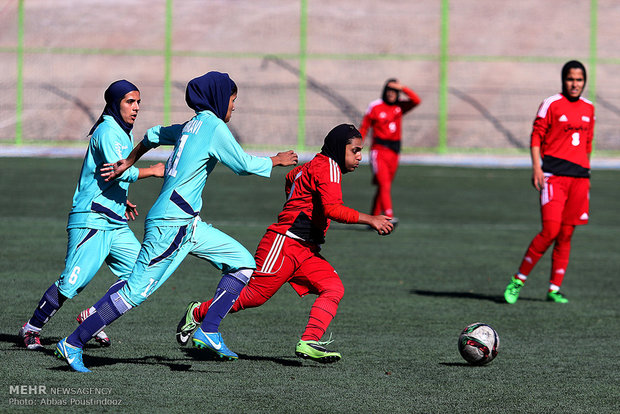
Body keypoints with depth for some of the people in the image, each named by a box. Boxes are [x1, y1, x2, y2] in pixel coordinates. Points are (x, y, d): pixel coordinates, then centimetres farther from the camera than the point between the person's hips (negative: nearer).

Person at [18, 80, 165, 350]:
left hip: (115, 224, 9)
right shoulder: (108, 131, -12)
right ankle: (31, 329, 0)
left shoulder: (124, 134, 18)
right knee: (73, 281, -14)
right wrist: (153, 171, -15)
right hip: (91, 220, -9)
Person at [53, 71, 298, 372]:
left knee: (243, 263, 7)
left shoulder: (191, 126, 16)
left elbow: (153, 135, 31)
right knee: (135, 292, -9)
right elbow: (244, 165, -11)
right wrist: (276, 161, 6)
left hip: (188, 224, 10)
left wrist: (129, 162, 45)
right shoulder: (214, 127, -10)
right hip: (171, 225, -10)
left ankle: (209, 331, 2)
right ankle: (73, 344, -4)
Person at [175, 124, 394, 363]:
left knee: (334, 289, -10)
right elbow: (332, 209, -26)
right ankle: (198, 313, 13)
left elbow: (292, 176, 38)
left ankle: (309, 343, -24)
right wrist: (370, 220, -26)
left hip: (306, 251, 10)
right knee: (256, 295, -6)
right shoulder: (328, 167, -12)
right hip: (284, 243, -10)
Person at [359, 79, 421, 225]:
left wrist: (402, 88, -14)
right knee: (384, 185, -18)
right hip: (379, 151, -4)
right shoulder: (375, 107, 0)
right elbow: (364, 127, 4)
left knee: (383, 188, 9)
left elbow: (416, 101, -7)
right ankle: (389, 217, -30)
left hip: (394, 153, 4)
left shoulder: (400, 107, 9)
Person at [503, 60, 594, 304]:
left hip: (579, 175, 6)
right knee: (550, 231, -14)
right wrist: (536, 167, -14)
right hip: (554, 174, -5)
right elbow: (536, 137, -4)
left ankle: (554, 289, 11)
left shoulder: (588, 108, 14)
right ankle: (518, 280, -2)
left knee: (566, 234, 5)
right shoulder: (551, 105, -3)